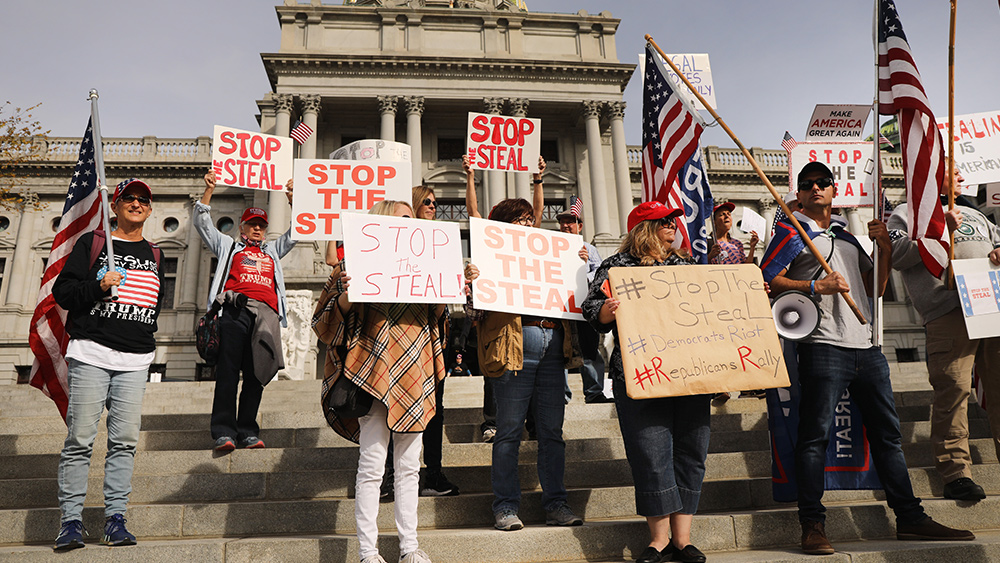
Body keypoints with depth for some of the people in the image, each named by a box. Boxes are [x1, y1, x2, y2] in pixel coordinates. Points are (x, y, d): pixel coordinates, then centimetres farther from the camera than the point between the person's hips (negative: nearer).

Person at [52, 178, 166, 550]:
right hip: (91, 354, -3)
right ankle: (70, 519, 4)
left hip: (135, 360, 3)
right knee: (80, 438, -5)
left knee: (125, 440, -1)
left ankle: (115, 519, 4)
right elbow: (62, 291, 2)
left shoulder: (153, 255, 19)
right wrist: (98, 287, -14)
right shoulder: (91, 243, 7)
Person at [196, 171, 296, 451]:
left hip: (266, 314, 3)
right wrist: (209, 190, 10)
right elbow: (202, 223, 20)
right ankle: (224, 431, -13)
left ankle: (247, 431, 0)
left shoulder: (272, 251, 33)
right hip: (235, 312, -3)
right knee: (228, 370, -11)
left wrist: (293, 201, 20)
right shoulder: (228, 245, 26)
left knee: (256, 374, -2)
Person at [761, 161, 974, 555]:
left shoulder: (847, 237, 24)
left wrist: (885, 248, 11)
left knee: (888, 433, 10)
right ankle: (813, 525, -2)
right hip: (824, 346, -7)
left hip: (866, 346, 7)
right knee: (814, 435, -7)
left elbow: (875, 289, 24)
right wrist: (816, 286, -16)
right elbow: (766, 280, -7)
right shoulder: (792, 232, 4)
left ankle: (910, 518, 20)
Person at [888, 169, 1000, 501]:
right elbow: (896, 255, -6)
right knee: (953, 389, -12)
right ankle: (955, 472, -7)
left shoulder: (973, 214, 33)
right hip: (948, 312, -6)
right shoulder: (907, 213, 10)